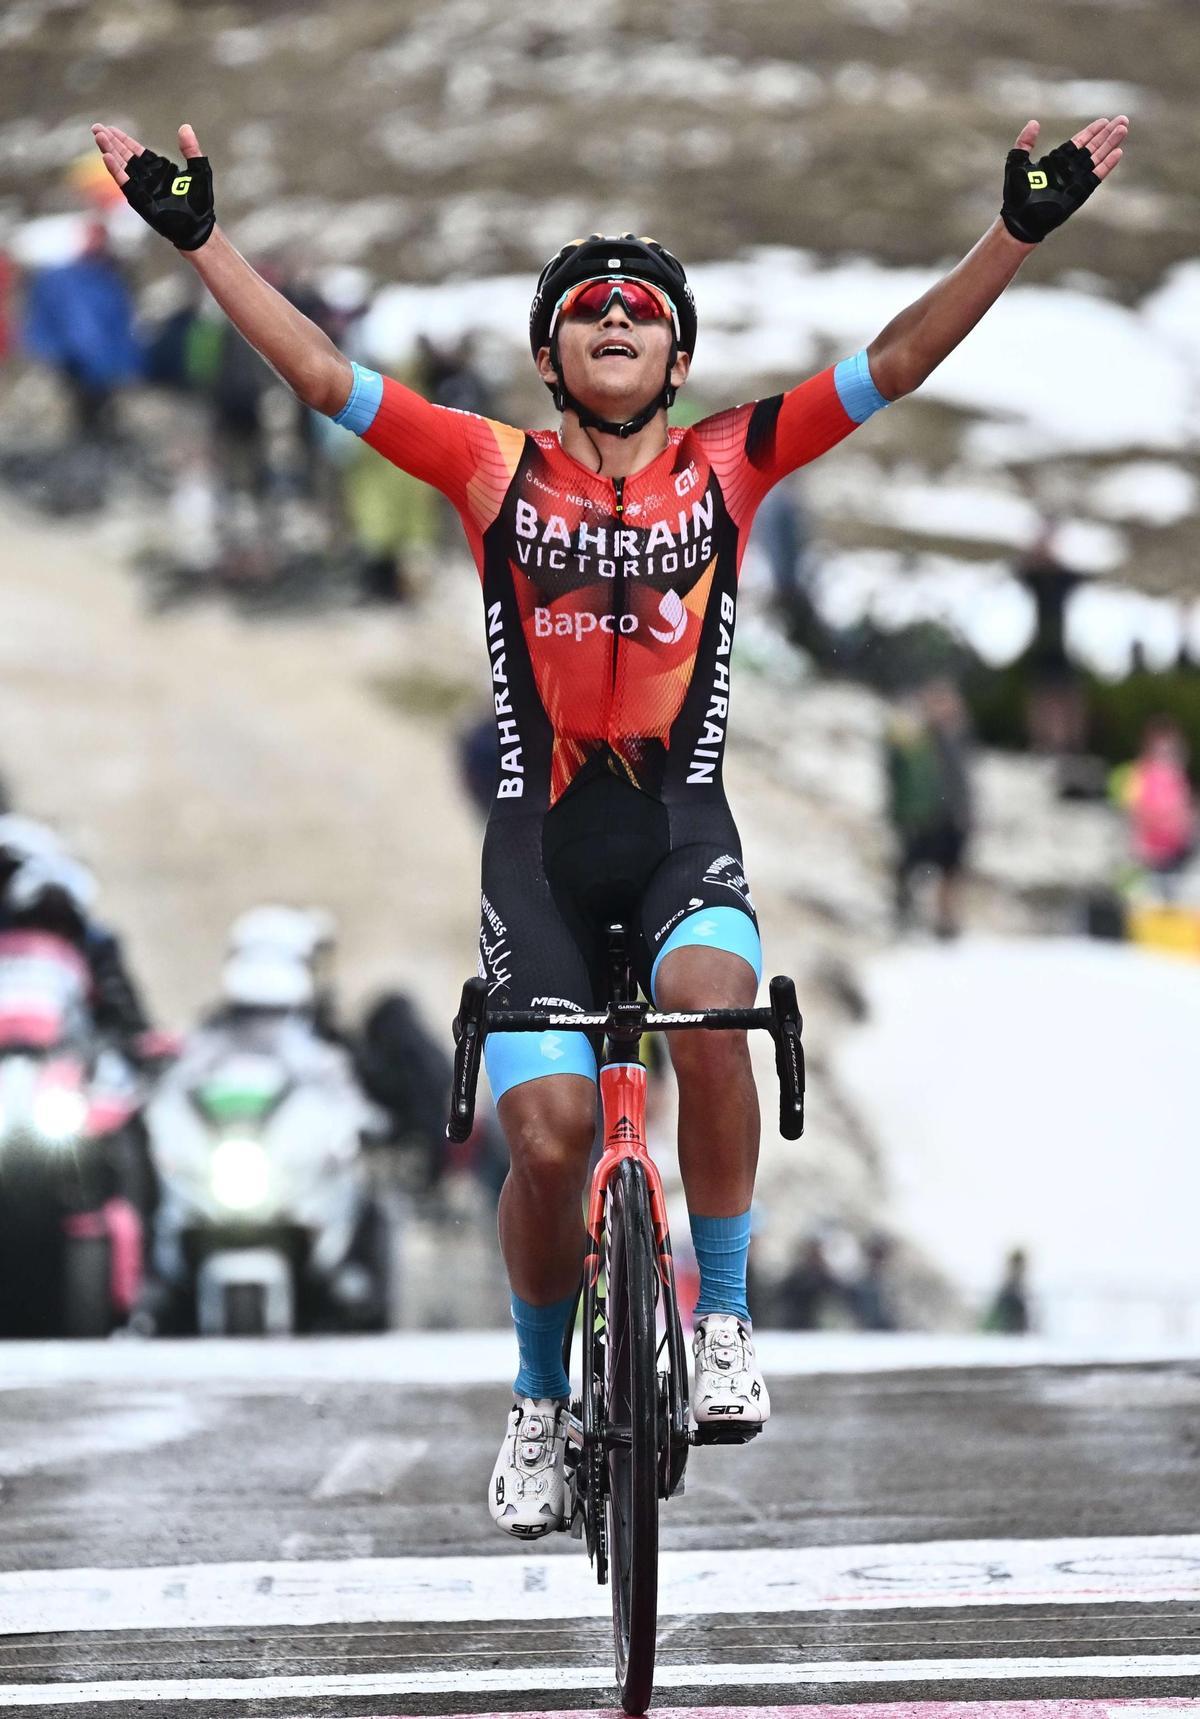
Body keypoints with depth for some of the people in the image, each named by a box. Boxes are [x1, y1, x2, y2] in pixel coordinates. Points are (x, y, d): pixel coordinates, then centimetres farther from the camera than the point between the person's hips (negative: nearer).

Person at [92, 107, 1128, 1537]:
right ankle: (542, 1399, 15)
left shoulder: (727, 467, 5)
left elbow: (895, 363, 1)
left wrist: (1017, 233, -7)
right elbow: (322, 375, 0)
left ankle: (721, 1319, -14)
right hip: (542, 830, 0)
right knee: (548, 1134, -11)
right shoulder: (497, 471, 4)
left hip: (681, 822, 0)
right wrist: (199, 238, -6)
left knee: (708, 1005, -32)